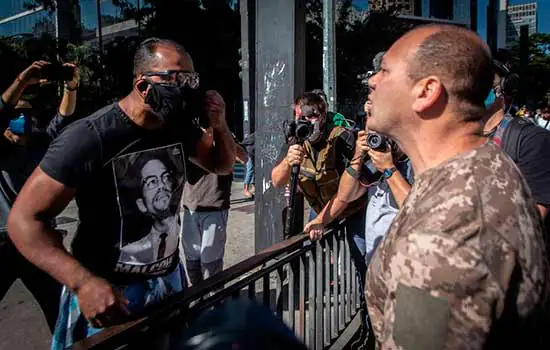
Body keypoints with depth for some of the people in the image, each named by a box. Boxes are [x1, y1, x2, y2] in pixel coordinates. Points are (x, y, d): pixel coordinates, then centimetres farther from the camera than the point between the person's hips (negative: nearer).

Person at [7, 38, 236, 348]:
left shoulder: (180, 128, -4)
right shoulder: (90, 138, -23)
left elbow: (223, 165, 12)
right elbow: (24, 219, -20)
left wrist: (219, 125, -9)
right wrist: (83, 282, -32)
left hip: (169, 280, 6)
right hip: (107, 292, -6)